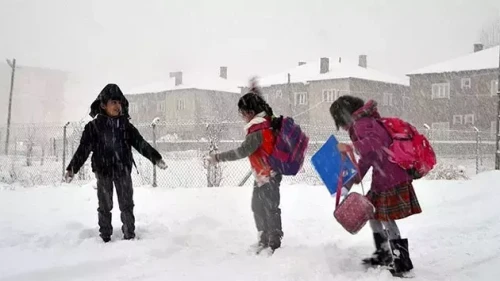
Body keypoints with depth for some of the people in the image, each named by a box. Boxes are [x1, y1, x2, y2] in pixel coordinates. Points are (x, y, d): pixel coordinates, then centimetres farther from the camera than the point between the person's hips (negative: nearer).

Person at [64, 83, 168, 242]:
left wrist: (155, 158, -6)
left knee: (127, 205, 7)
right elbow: (83, 149, -6)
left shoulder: (125, 125, 3)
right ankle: (105, 238, 17)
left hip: (123, 171, 2)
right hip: (103, 172, -2)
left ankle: (130, 236, 17)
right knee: (105, 206, 8)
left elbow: (140, 143, 2)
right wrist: (72, 168, -13)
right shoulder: (94, 126, -4)